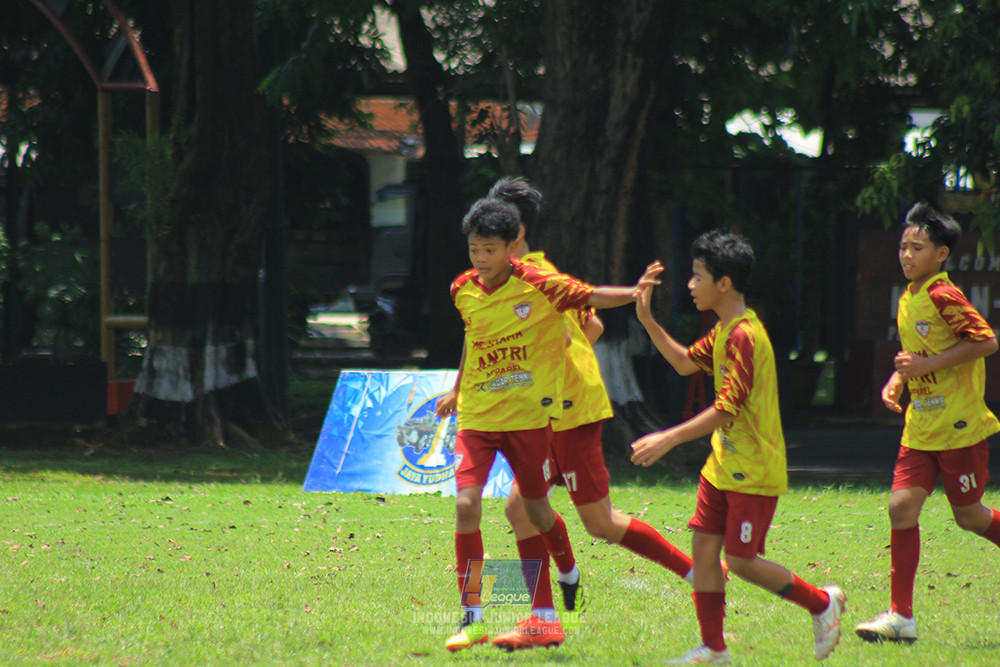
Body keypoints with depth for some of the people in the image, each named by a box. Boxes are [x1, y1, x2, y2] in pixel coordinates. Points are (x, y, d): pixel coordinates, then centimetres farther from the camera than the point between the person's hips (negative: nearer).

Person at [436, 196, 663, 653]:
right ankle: (471, 618, -7)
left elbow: (592, 297, -10)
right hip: (477, 416, 3)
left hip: (528, 415, -3)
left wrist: (635, 291, -28)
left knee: (536, 509, 9)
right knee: (466, 505, -13)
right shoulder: (463, 291, 2)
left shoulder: (538, 286, -10)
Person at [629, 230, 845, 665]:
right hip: (724, 465, 9)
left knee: (741, 561, -5)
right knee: (703, 546, 4)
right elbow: (686, 362, 24)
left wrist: (669, 439, -28)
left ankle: (822, 603, 12)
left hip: (754, 471, -9)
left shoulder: (745, 337, -22)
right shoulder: (723, 332, 10)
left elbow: (726, 409, -26)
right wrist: (648, 322, 14)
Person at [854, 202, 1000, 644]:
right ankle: (901, 617, -2)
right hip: (921, 428, 8)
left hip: (959, 426, -8)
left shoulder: (943, 297, -15)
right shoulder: (907, 300, 12)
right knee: (902, 506, -3)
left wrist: (928, 364, -21)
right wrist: (898, 380, 7)